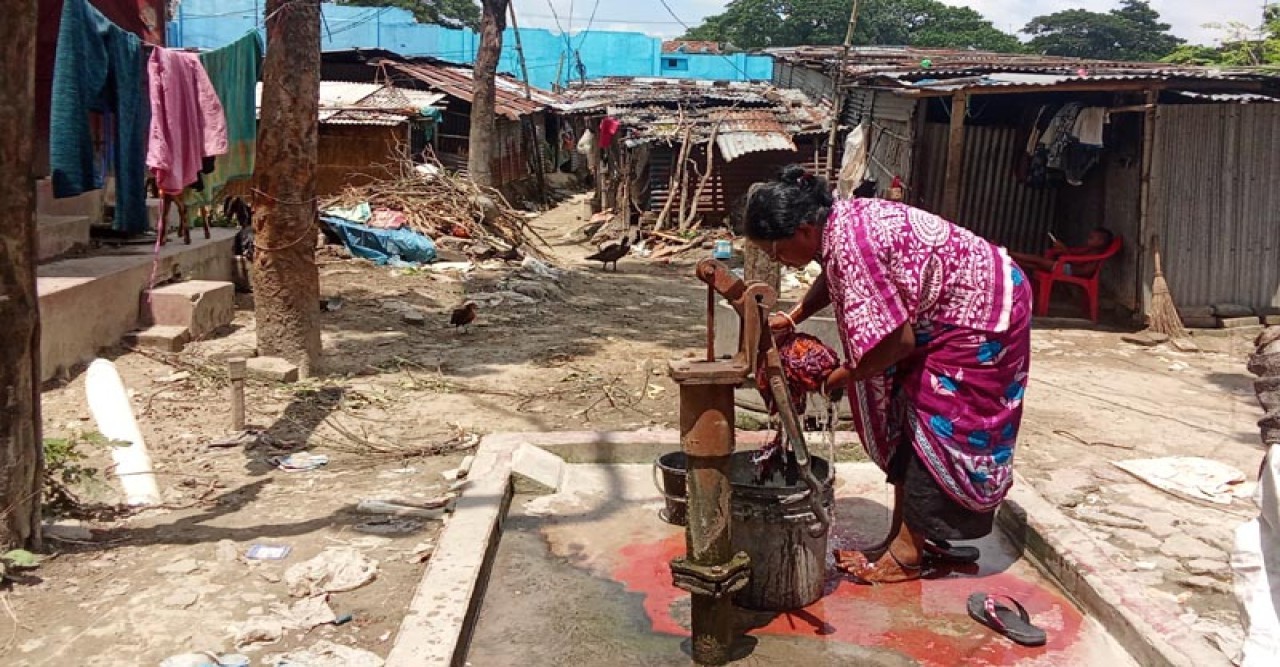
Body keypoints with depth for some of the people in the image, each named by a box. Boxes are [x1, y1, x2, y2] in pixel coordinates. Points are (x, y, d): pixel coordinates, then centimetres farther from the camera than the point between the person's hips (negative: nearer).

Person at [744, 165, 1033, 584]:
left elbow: (897, 340, -30)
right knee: (905, 416, 11)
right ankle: (905, 534, 21)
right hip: (948, 311, 10)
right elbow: (833, 276, 20)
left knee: (937, 428, -5)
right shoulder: (838, 220, -4)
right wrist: (791, 319, 8)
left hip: (980, 315, -10)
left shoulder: (852, 245, -33)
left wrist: (844, 376, -15)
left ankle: (907, 553, 5)